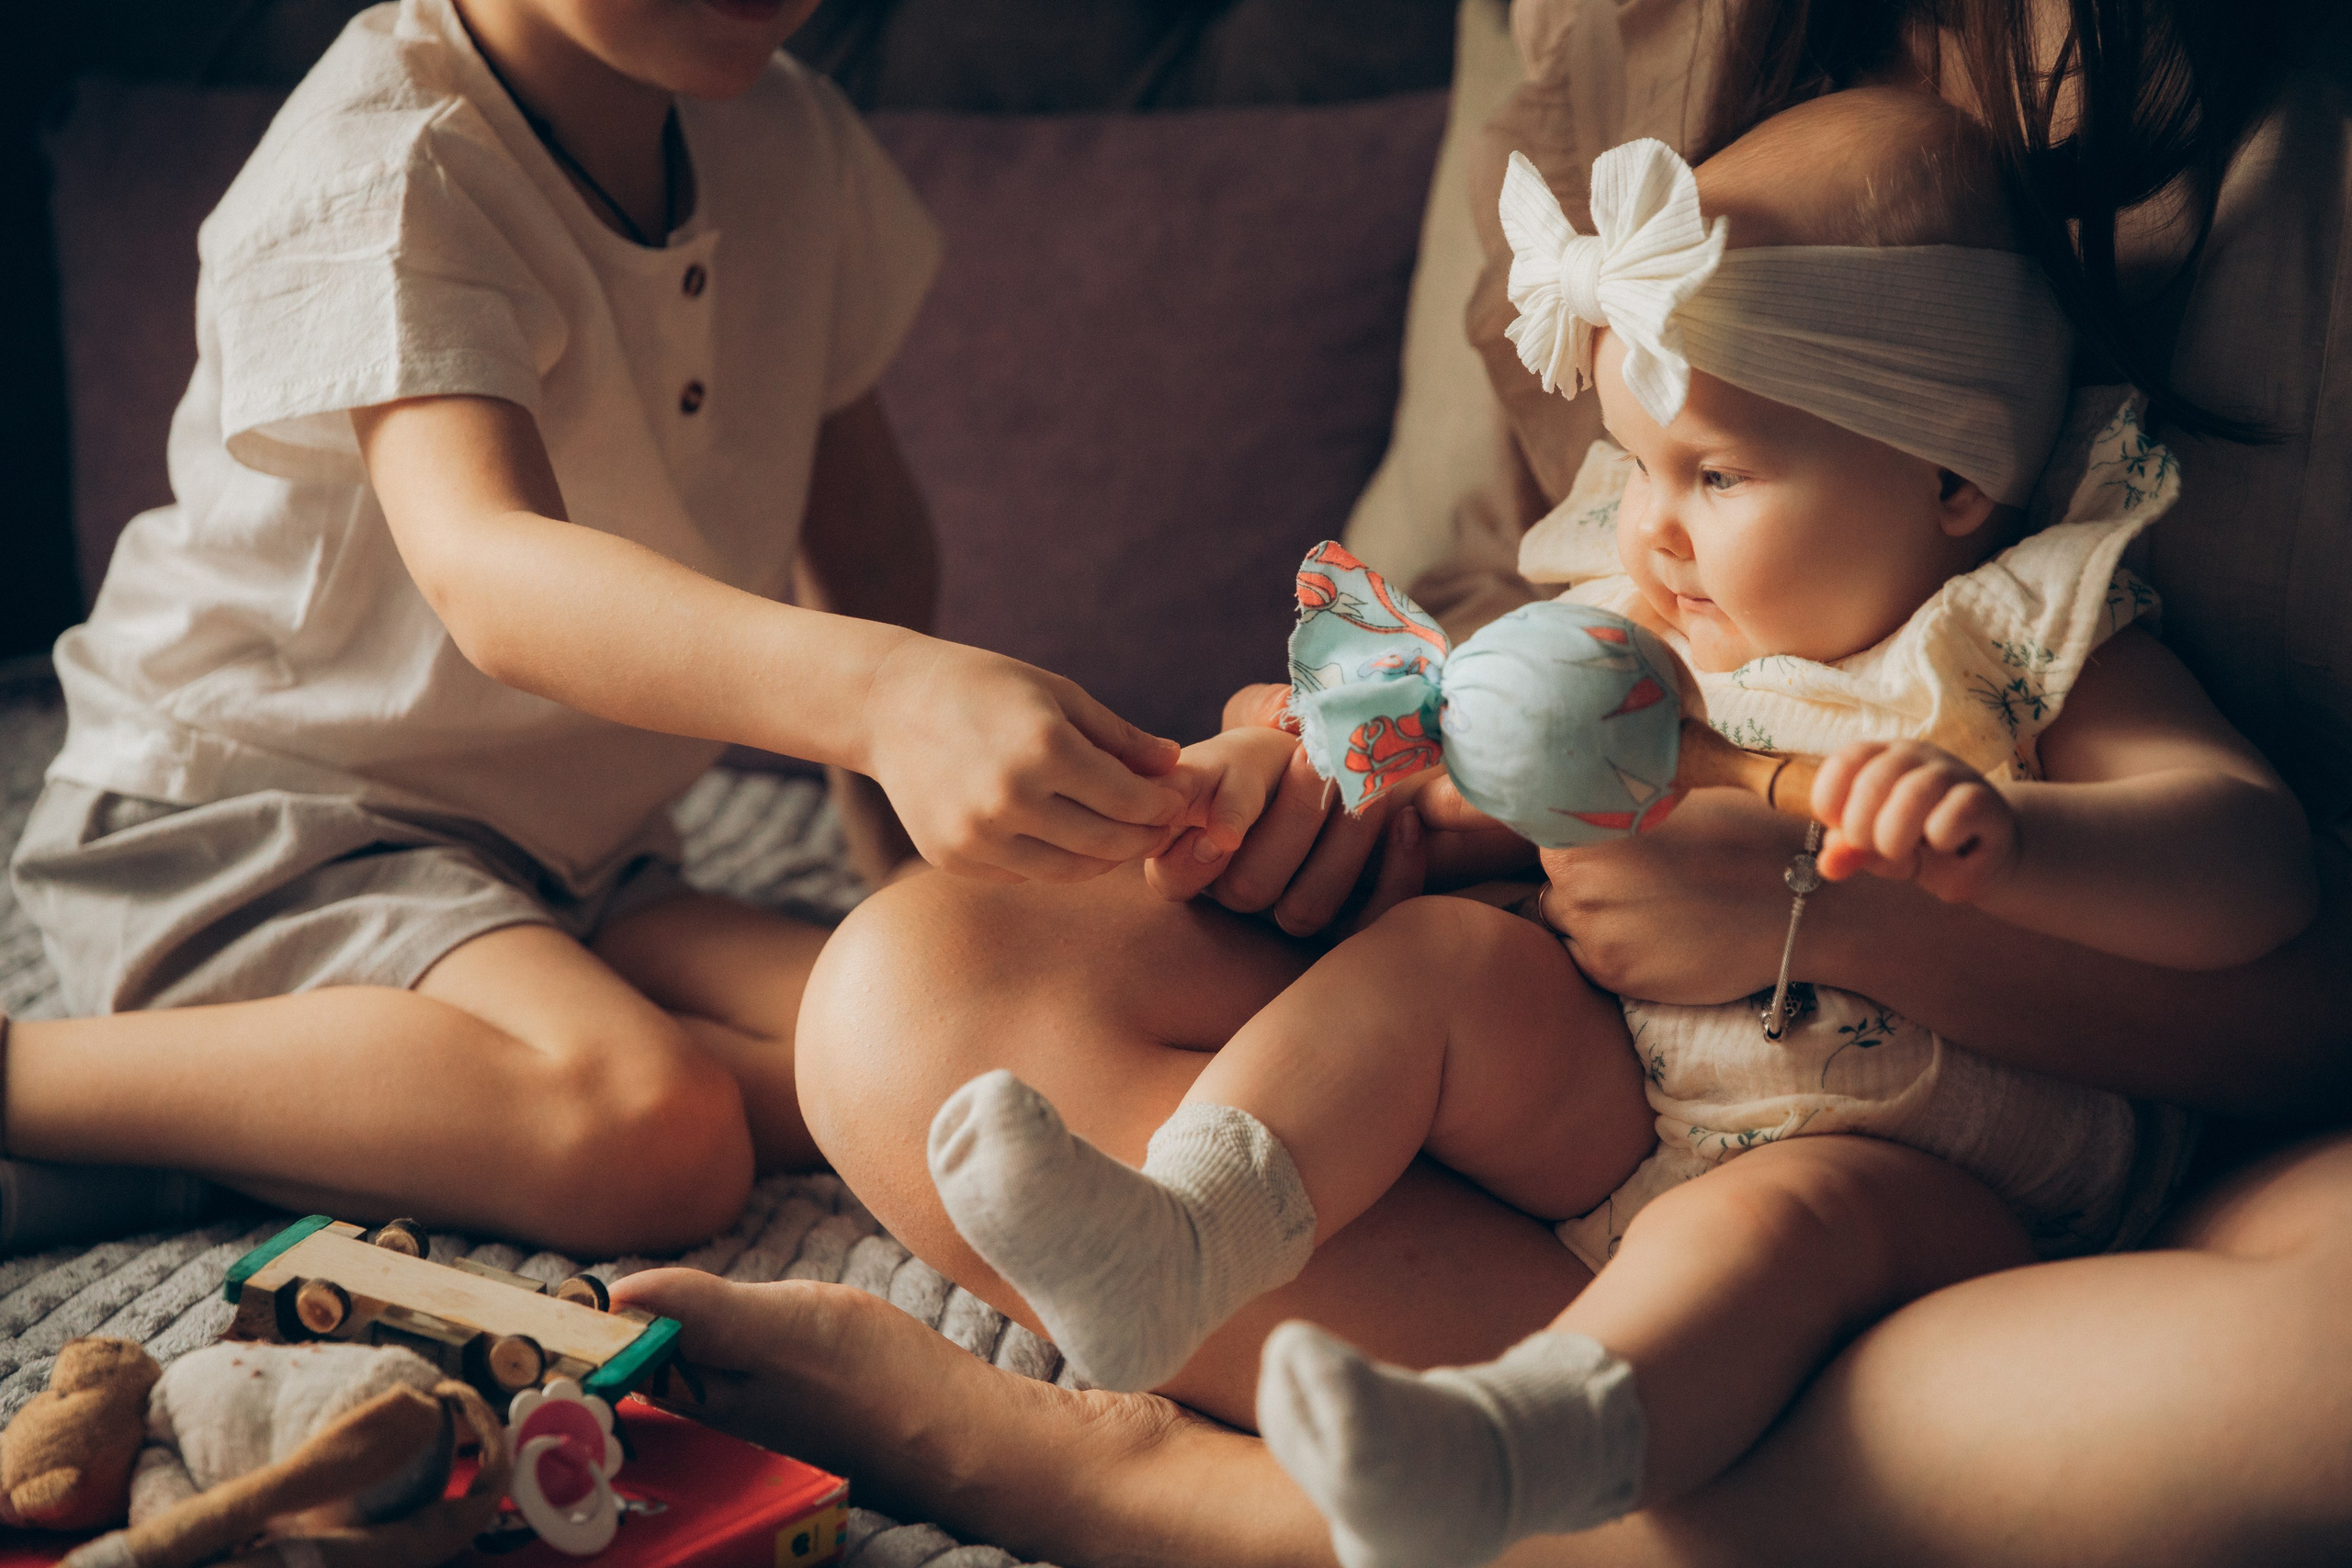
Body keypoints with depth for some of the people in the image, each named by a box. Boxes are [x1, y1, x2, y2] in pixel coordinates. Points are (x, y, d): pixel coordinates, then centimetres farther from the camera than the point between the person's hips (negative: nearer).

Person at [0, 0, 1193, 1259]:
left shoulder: (786, 139, 1)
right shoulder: (380, 172, -22)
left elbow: (865, 527, 14)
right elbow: (488, 574, -41)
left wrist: (911, 867, 12)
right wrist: (882, 694, -57)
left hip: (571, 865, 8)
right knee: (650, 1131, -34)